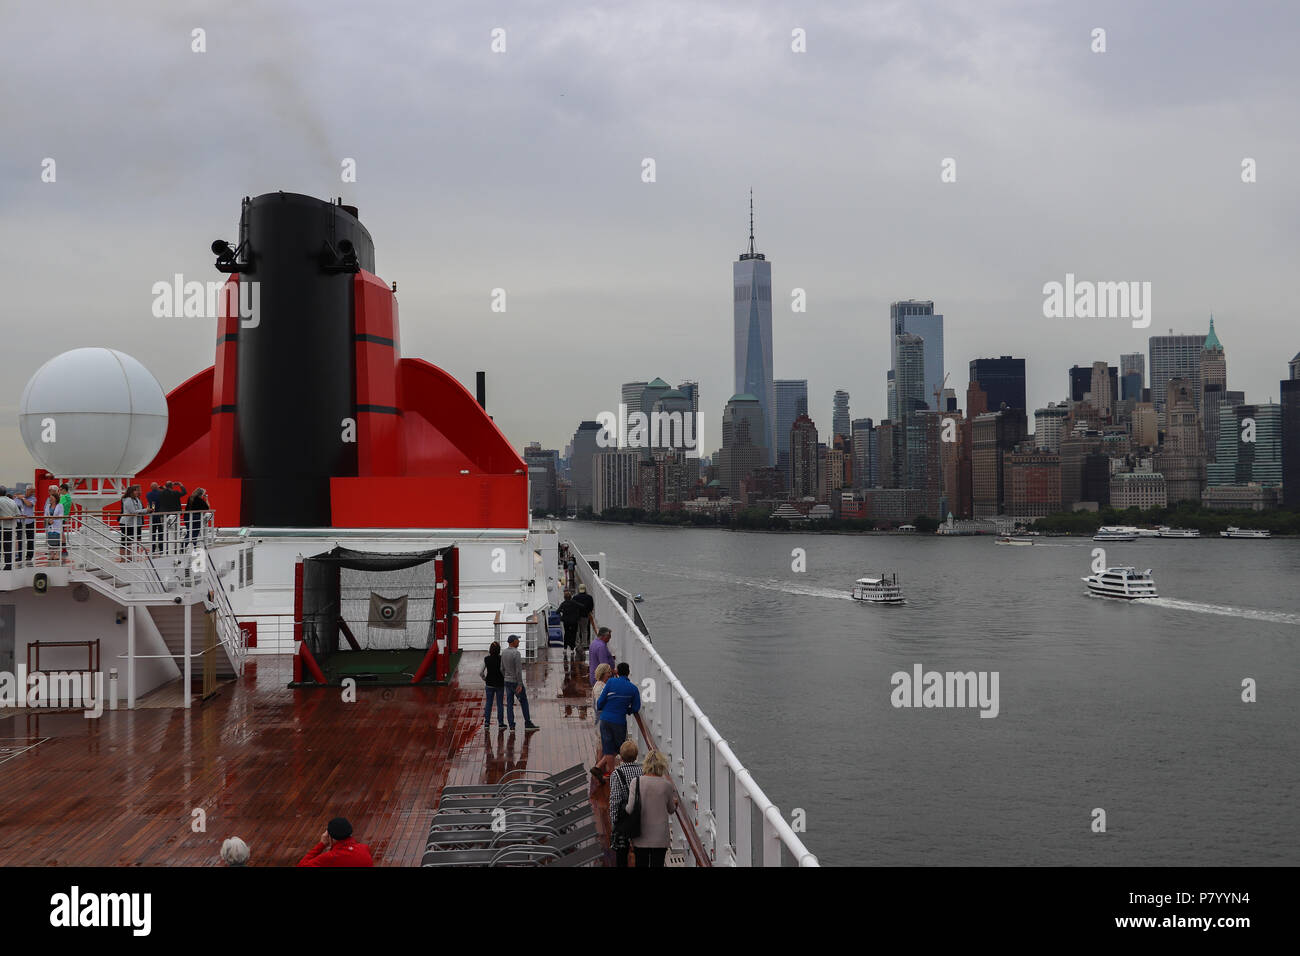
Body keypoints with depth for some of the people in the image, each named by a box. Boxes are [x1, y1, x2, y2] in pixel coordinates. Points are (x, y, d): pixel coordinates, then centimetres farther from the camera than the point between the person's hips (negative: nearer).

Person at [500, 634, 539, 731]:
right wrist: (520, 684, -20)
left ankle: (511, 726, 2)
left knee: (509, 704, 5)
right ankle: (528, 723, 9)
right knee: (524, 702, 6)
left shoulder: (504, 652, 5)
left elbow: (502, 669, 11)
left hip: (507, 682, 7)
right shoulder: (516, 653, -19)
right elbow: (518, 670, -21)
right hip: (516, 682, -7)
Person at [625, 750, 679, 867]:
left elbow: (630, 809, -9)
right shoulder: (666, 785, -7)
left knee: (641, 863, 12)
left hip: (641, 836, 1)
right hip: (660, 836, -1)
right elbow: (671, 809, 7)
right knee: (657, 863, 5)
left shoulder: (637, 782, -8)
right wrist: (674, 803, 30)